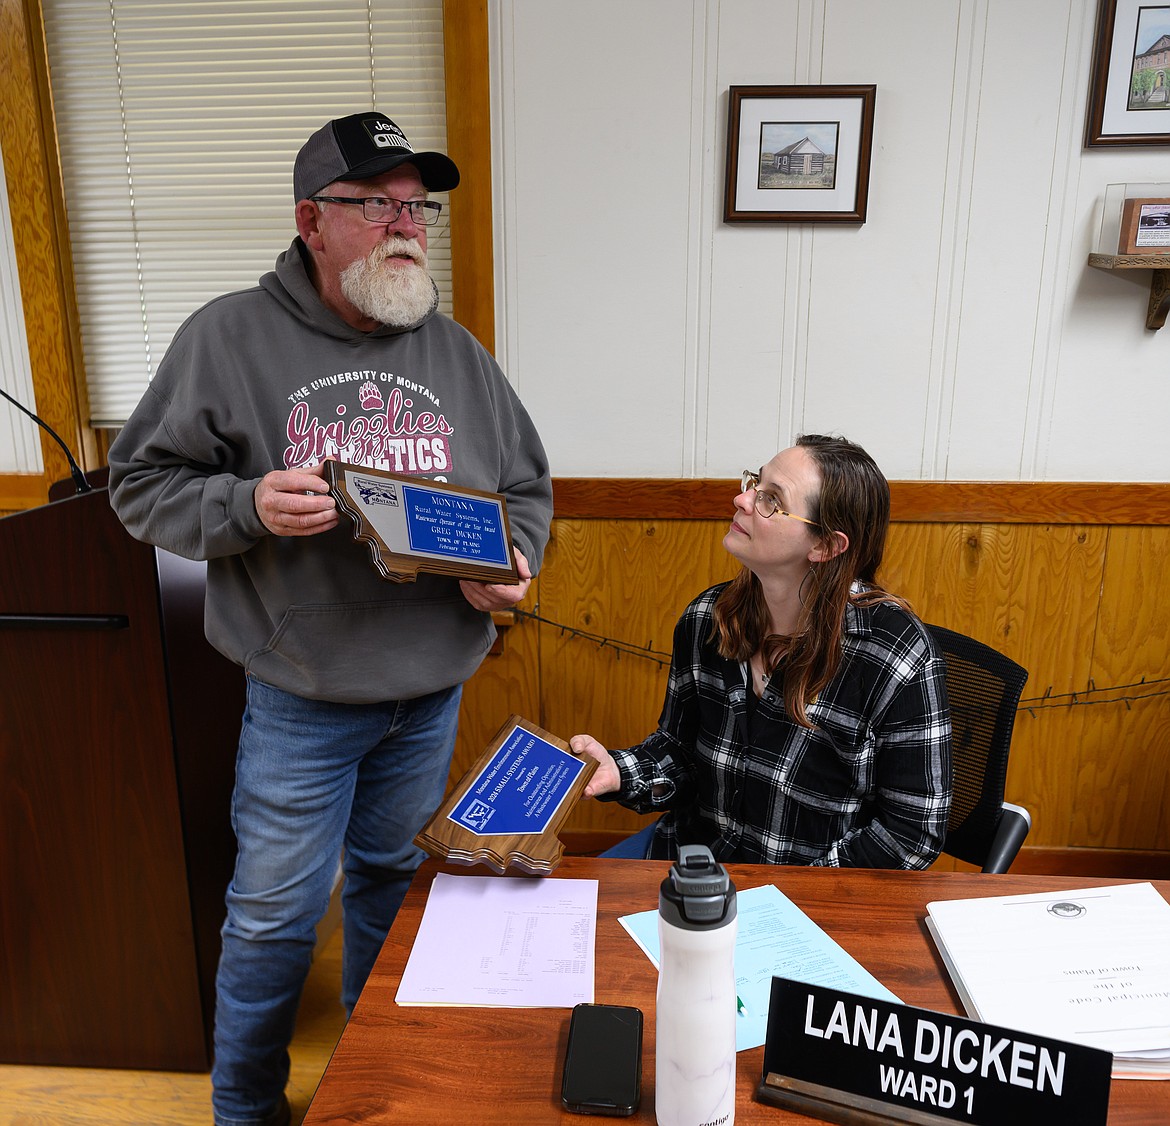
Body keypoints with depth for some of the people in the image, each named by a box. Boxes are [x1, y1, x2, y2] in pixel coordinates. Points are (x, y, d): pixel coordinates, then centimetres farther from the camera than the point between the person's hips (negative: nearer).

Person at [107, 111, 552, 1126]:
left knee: (391, 880, 22)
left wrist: (511, 564, -9)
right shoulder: (232, 337, -7)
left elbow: (527, 487, 10)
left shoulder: (457, 352, 4)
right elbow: (142, 484, -4)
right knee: (276, 911, 10)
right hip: (300, 700, -3)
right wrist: (247, 506, -22)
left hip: (432, 691, 4)